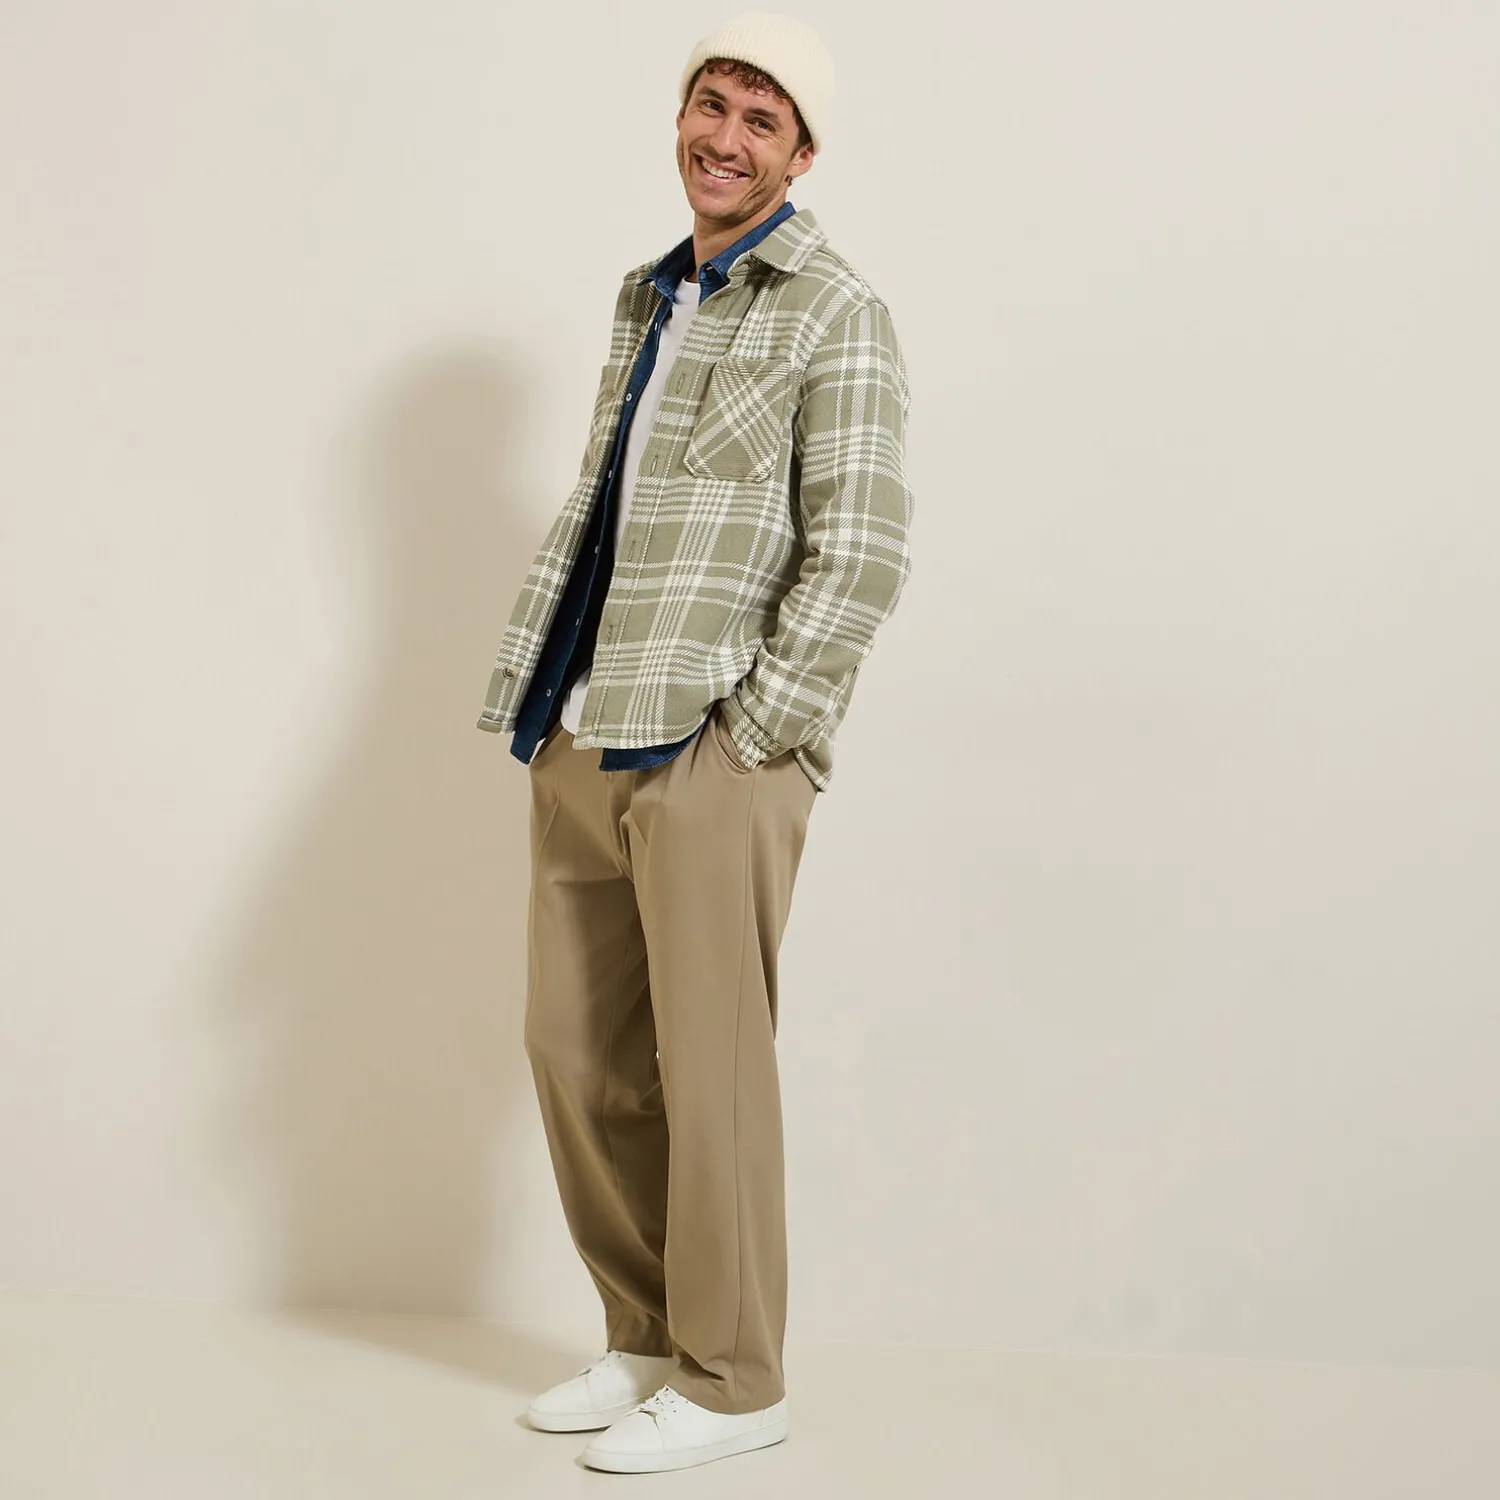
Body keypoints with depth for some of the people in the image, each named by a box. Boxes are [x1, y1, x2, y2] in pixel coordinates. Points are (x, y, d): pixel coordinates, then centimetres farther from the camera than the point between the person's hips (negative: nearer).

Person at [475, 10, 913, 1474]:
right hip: (584, 744, 8)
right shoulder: (648, 298, 19)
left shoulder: (835, 316, -4)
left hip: (712, 750, -7)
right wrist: (523, 685, 11)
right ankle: (646, 1341, 26)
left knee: (706, 1065, -2)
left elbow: (863, 555, -11)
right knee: (573, 1048, 10)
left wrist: (748, 735, -14)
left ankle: (728, 1383, 12)